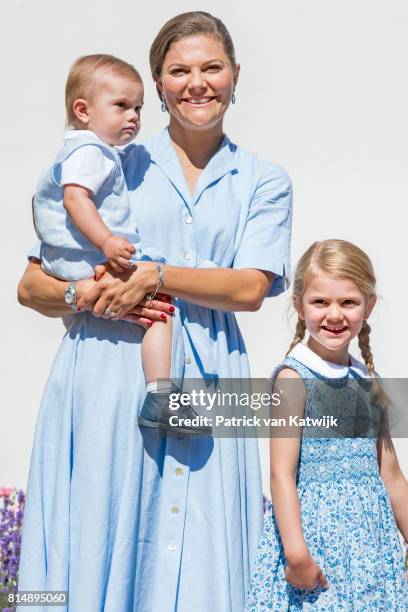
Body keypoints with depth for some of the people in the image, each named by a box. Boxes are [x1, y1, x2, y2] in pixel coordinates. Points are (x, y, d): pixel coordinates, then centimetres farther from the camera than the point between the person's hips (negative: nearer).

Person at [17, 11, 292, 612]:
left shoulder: (263, 181, 15)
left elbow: (251, 287, -1)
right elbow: (31, 285, 9)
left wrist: (154, 275, -12)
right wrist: (86, 296, -11)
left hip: (206, 381, 1)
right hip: (107, 376, 0)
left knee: (199, 563, -3)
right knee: (98, 550, -4)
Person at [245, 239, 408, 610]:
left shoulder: (368, 382, 12)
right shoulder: (294, 377, -6)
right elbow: (282, 473, -14)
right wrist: (296, 550, -22)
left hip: (371, 536, 6)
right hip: (315, 530, -6)